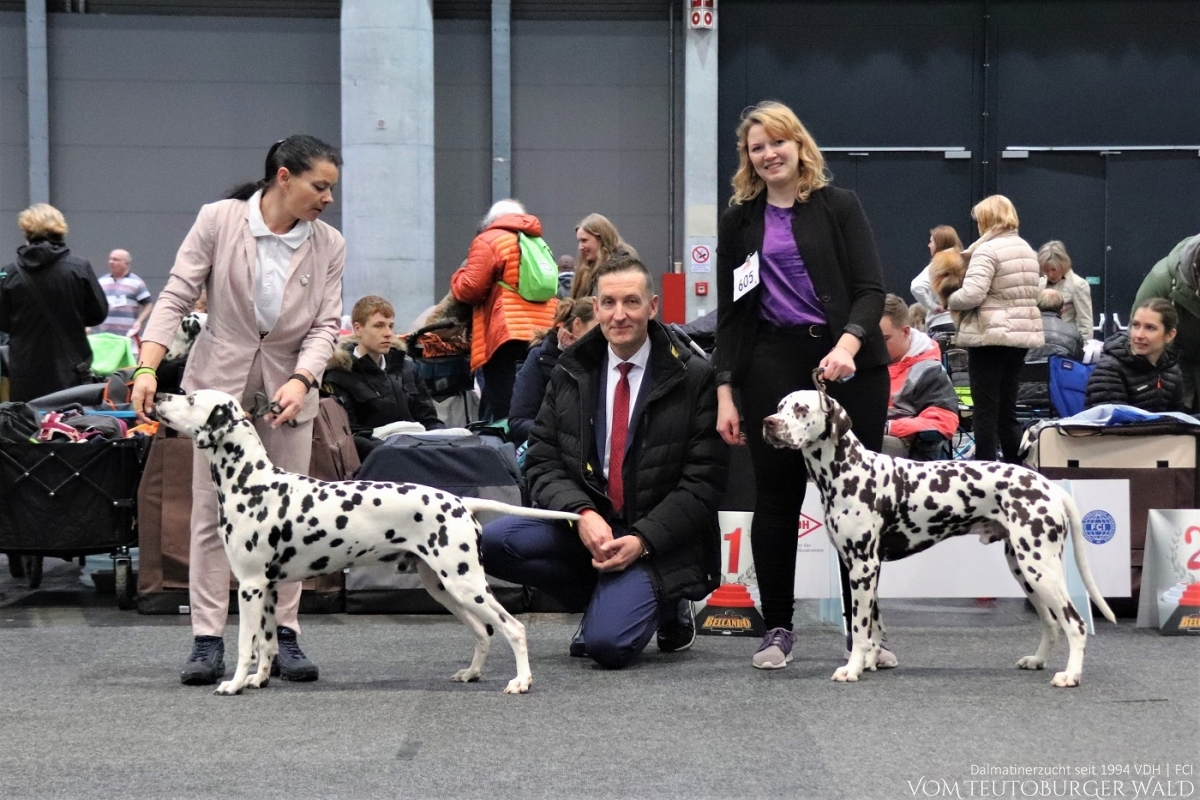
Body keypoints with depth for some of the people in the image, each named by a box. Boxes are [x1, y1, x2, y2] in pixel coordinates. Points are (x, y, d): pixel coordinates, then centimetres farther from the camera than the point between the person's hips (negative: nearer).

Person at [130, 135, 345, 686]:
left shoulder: (329, 245, -1)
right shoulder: (219, 220, -8)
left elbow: (325, 324, -4)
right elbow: (176, 296, -9)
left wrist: (301, 380, -22)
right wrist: (147, 368, -20)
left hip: (288, 391, 2)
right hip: (218, 382, -2)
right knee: (211, 512, -1)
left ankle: (283, 634, 11)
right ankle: (207, 639, 2)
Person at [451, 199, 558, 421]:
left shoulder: (488, 241, 0)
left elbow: (470, 289, -5)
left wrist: (458, 276, 13)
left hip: (507, 335, -7)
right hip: (543, 333, 7)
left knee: (503, 411, -8)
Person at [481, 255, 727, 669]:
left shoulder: (693, 378, -7)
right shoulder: (571, 372, 6)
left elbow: (703, 480, -8)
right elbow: (542, 461, 2)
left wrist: (643, 540, -19)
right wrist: (582, 514, -17)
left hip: (656, 539, -5)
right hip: (583, 523, 5)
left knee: (607, 644, -27)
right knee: (490, 542, -22)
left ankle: (669, 606, 10)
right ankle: (609, 596, 2)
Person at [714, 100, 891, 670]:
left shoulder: (839, 206, 4)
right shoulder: (739, 220, 11)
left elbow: (870, 288, -2)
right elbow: (730, 312, 11)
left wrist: (847, 346, -21)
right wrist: (725, 393, 4)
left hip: (847, 365, -1)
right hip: (772, 365, 2)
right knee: (777, 498, 3)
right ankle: (777, 629, 12)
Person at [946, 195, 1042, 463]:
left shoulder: (987, 250, -12)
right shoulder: (1027, 250, 15)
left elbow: (971, 295, -21)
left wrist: (949, 301, -4)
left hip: (990, 336, -8)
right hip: (1022, 335, 8)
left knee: (985, 411, -4)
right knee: (1007, 410, 13)